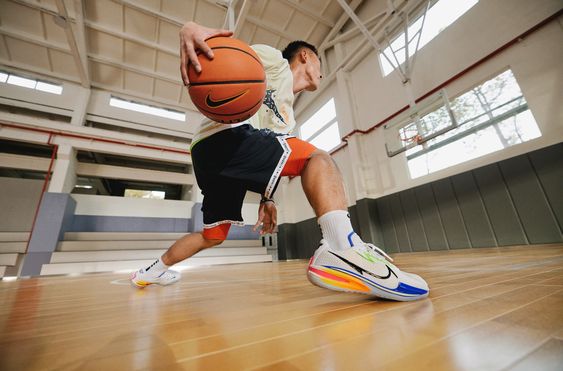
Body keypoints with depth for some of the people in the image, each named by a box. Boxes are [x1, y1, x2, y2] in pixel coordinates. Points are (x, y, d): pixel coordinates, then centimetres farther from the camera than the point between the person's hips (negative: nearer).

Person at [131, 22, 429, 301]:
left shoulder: (287, 114, 31)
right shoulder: (277, 61, 12)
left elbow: (268, 162, 26)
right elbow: (223, 45, -1)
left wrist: (267, 199, 17)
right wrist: (191, 28, -24)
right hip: (223, 136, -9)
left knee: (213, 235, 18)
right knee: (318, 159, -18)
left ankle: (154, 271, 38)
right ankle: (343, 249, -38)